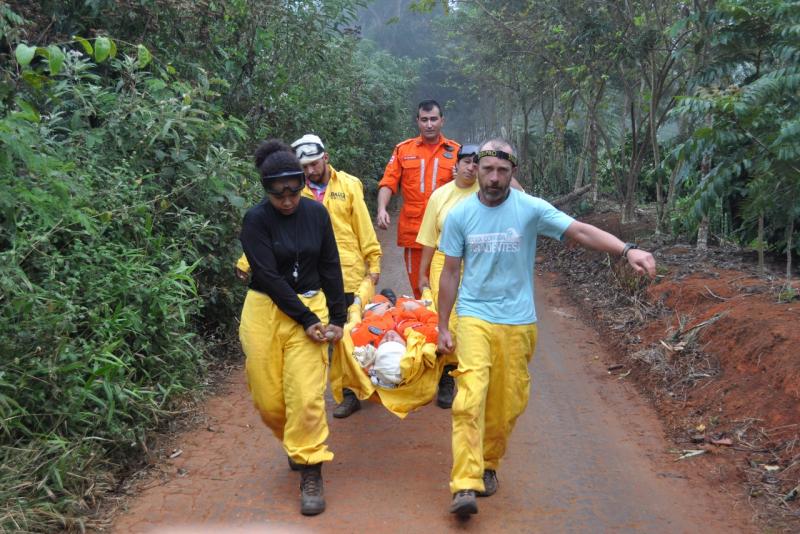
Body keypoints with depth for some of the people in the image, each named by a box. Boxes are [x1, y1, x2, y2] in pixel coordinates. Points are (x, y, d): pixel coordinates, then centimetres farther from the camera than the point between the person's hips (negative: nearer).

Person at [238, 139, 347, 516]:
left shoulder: (316, 213, -1)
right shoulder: (256, 219, -10)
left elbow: (330, 268, 5)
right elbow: (268, 277, -15)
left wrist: (337, 318, 1)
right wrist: (306, 320, -16)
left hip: (311, 307, 1)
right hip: (265, 312, -1)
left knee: (306, 396, -8)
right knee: (268, 400, 6)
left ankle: (311, 475, 5)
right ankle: (295, 442, 37)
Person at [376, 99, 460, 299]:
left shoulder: (455, 150, 7)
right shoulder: (403, 149, 8)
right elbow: (388, 183, 2)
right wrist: (382, 209, -14)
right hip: (413, 229, 1)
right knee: (418, 287, 8)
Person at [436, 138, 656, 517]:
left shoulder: (530, 209, -7)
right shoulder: (460, 215, -3)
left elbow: (581, 231, -17)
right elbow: (450, 274, 4)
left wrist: (627, 250, -32)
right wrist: (442, 326, 5)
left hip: (517, 322, 1)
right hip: (474, 317, -1)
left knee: (508, 402, 9)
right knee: (471, 397, -15)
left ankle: (488, 464, 33)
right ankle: (465, 485, -14)